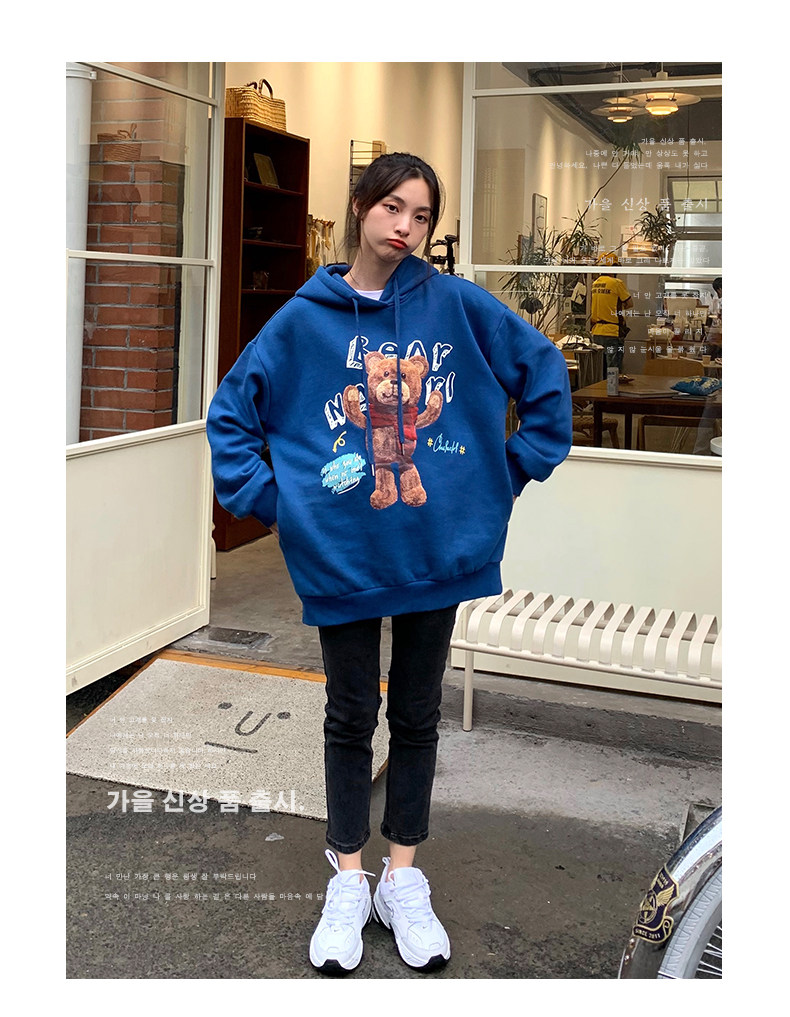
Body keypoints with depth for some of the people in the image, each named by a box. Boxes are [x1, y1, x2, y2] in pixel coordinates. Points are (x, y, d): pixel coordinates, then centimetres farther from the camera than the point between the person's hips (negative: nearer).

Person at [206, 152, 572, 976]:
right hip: (341, 552, 0)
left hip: (439, 546, 1)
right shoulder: (304, 320, -2)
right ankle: (348, 881, 26)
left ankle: (403, 878, 28)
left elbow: (544, 370, 5)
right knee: (351, 716, 12)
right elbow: (230, 412, 6)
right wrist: (270, 500, -1)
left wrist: (517, 469, 3)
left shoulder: (456, 305, -3)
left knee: (416, 715, 13)